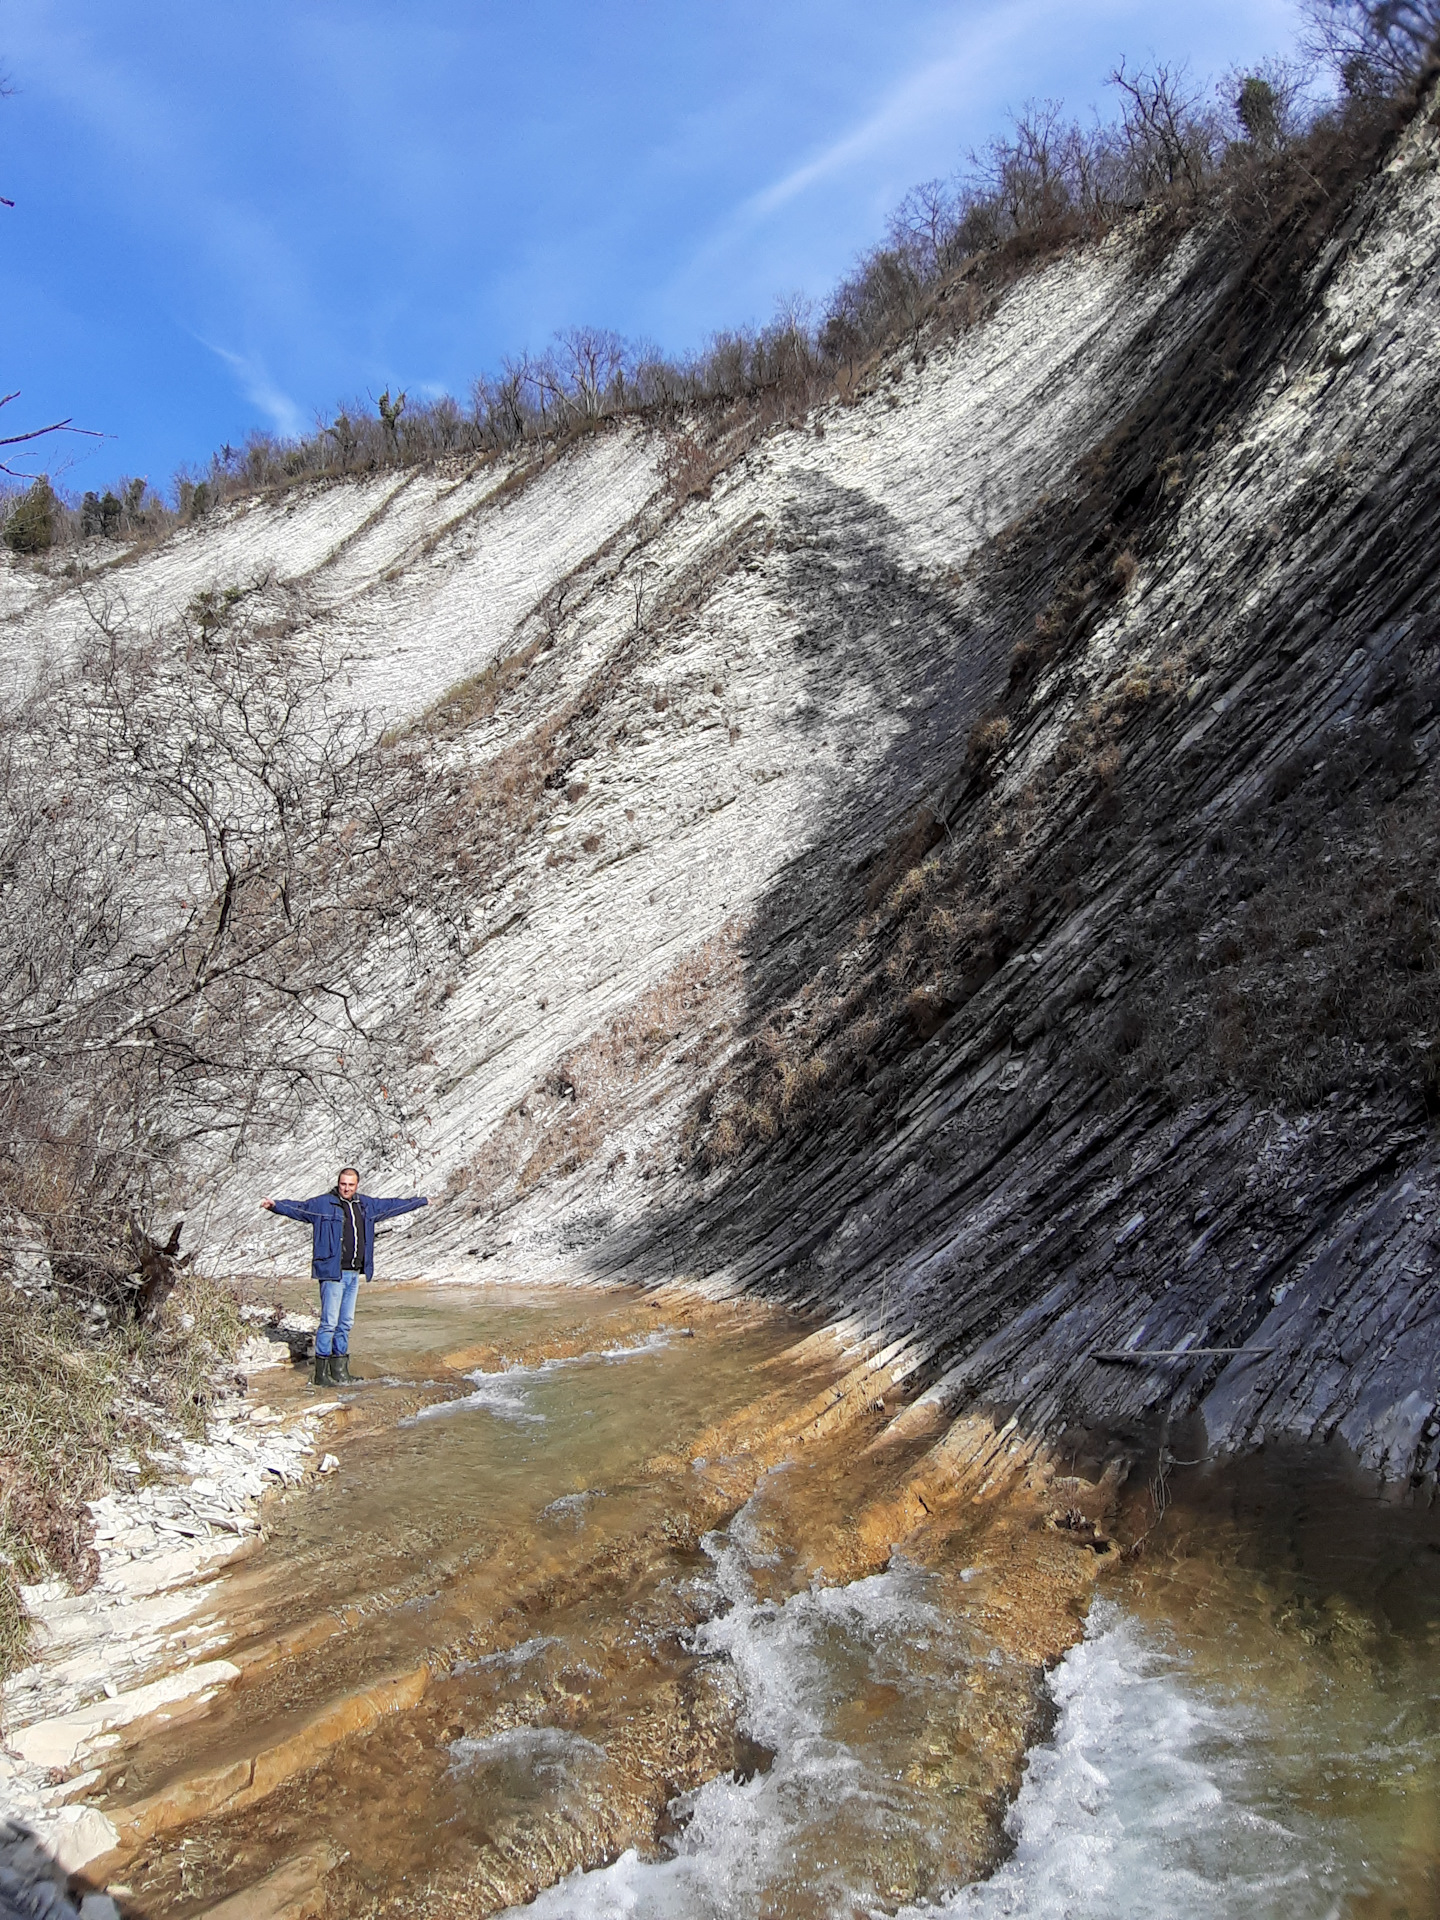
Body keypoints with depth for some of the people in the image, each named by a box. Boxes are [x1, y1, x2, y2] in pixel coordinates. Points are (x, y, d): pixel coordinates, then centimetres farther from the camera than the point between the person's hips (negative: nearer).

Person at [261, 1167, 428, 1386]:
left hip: (354, 1274, 7)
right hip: (332, 1273, -6)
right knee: (329, 1323, -7)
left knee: (346, 1323, 12)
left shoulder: (366, 1205, 14)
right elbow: (298, 1208, -16)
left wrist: (419, 1202, 35)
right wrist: (275, 1205, -34)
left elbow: (391, 1206, 26)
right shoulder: (323, 1204, -4)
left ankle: (340, 1370, 21)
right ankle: (321, 1374, 0)